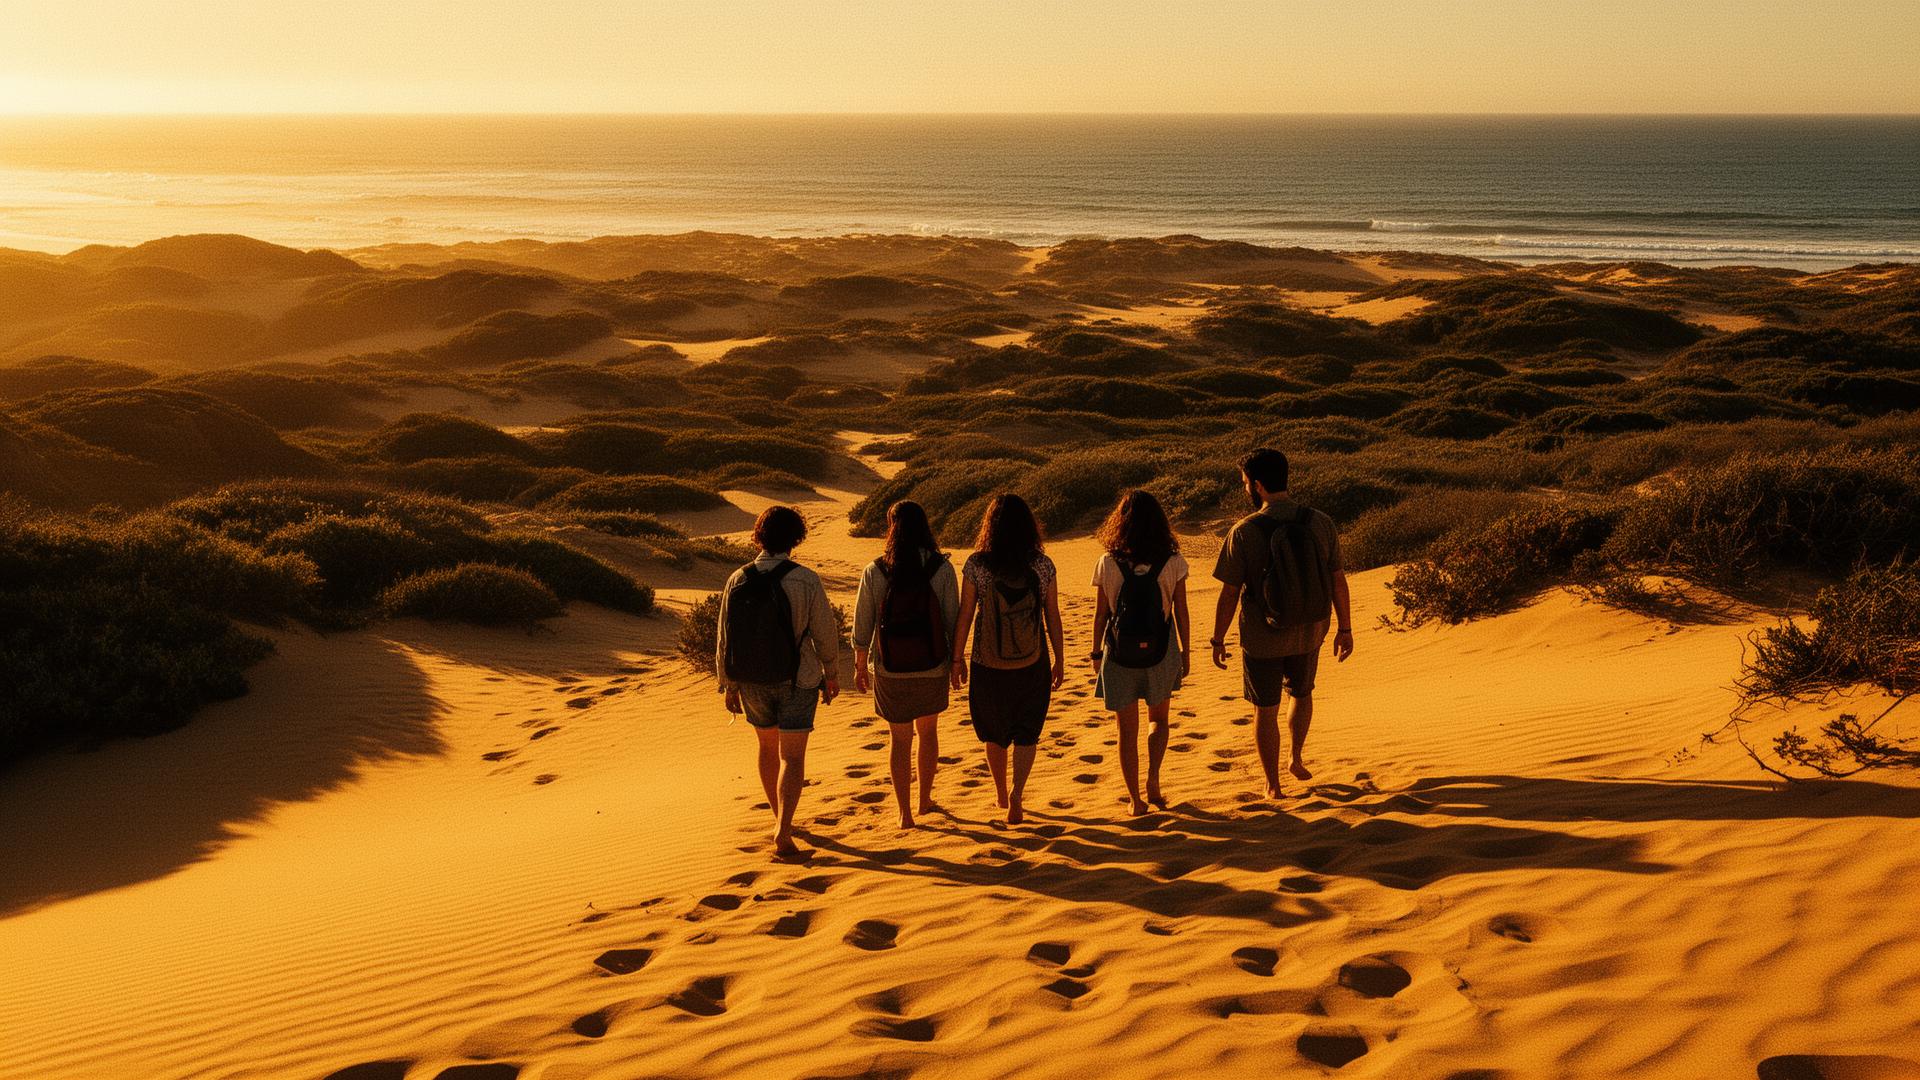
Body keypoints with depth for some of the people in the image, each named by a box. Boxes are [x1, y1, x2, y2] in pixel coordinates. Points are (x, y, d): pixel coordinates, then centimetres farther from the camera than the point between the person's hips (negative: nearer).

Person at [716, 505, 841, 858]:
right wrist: (830, 674, 8)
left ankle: (780, 819, 37)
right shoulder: (805, 581, -16)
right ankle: (783, 831, -14)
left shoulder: (737, 581, -6)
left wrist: (728, 685, 11)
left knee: (768, 747, 22)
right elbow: (825, 633, -9)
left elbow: (724, 640, 0)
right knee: (792, 756, 0)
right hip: (797, 681, -3)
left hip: (752, 682, 4)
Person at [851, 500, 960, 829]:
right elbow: (952, 620, -6)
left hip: (891, 670, -1)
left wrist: (859, 667, 7)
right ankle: (925, 800, 36)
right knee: (928, 731, 24)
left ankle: (905, 813, 15)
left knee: (901, 740, 14)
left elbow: (862, 626, -6)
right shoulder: (942, 569, -11)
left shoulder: (874, 572, -11)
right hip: (932, 668, 1)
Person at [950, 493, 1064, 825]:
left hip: (988, 664, 0)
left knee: (995, 732, 20)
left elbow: (964, 615, -7)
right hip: (1032, 664, 0)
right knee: (1026, 732, 13)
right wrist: (1059, 660, 9)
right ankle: (1017, 791, -7)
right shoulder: (1042, 565, -7)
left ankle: (1002, 793, 36)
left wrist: (957, 657, 4)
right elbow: (1053, 617, -2)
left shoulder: (976, 564, -10)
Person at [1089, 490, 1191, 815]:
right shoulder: (1173, 563, -7)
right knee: (1159, 720, 23)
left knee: (1127, 731, 11)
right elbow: (1181, 613, -3)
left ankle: (1136, 800, 14)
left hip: (1119, 655, -1)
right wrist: (1186, 652, 9)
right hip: (1160, 654, 1)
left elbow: (1100, 614, -3)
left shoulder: (1107, 564, -8)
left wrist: (1096, 653, 10)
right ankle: (1153, 780, 2)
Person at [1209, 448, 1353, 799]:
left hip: (1262, 638, -3)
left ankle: (1273, 786, 23)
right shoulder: (1321, 523, -10)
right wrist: (1345, 629, 10)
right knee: (1301, 693, 31)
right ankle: (1297, 759, 33)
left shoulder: (1244, 531, -19)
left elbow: (1229, 593, -14)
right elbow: (1338, 581, -3)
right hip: (1308, 633, 3)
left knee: (1266, 710, 14)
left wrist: (1217, 640, -1)